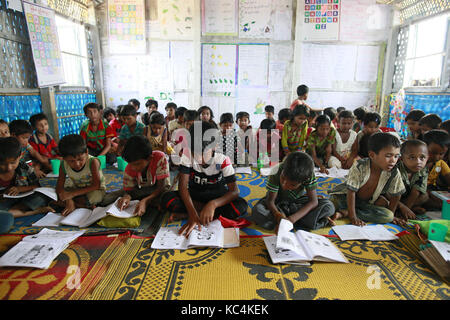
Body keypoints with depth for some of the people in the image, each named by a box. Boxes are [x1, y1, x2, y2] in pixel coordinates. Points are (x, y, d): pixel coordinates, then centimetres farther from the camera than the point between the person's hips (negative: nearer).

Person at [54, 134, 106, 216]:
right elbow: (59, 187, -11)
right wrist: (68, 200, -30)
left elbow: (96, 185, -28)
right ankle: (86, 206, -19)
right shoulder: (63, 165, -15)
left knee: (93, 196, -38)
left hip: (95, 190, -5)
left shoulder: (93, 162, -29)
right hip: (76, 189, 6)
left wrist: (73, 194, -31)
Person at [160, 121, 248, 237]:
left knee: (241, 206, -32)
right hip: (194, 196, 0)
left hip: (217, 197, 0)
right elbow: (183, 186, -23)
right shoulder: (188, 156, -18)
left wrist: (213, 204, -45)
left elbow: (234, 191, -26)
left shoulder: (223, 160, -21)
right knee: (167, 200, -27)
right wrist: (193, 214, -38)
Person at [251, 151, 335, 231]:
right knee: (257, 211, -32)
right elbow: (270, 201, -26)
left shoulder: (308, 174, -30)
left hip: (297, 201, 1)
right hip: (278, 201, -1)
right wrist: (277, 214, -48)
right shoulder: (276, 172, -32)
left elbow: (313, 202, -27)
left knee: (329, 207, -22)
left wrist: (292, 219, -40)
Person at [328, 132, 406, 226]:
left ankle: (344, 212, -21)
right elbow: (351, 192, -24)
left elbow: (396, 195, 0)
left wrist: (391, 215, 1)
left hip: (367, 203, 6)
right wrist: (353, 217, -26)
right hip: (345, 197, -6)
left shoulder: (394, 173, -16)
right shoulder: (359, 167, -26)